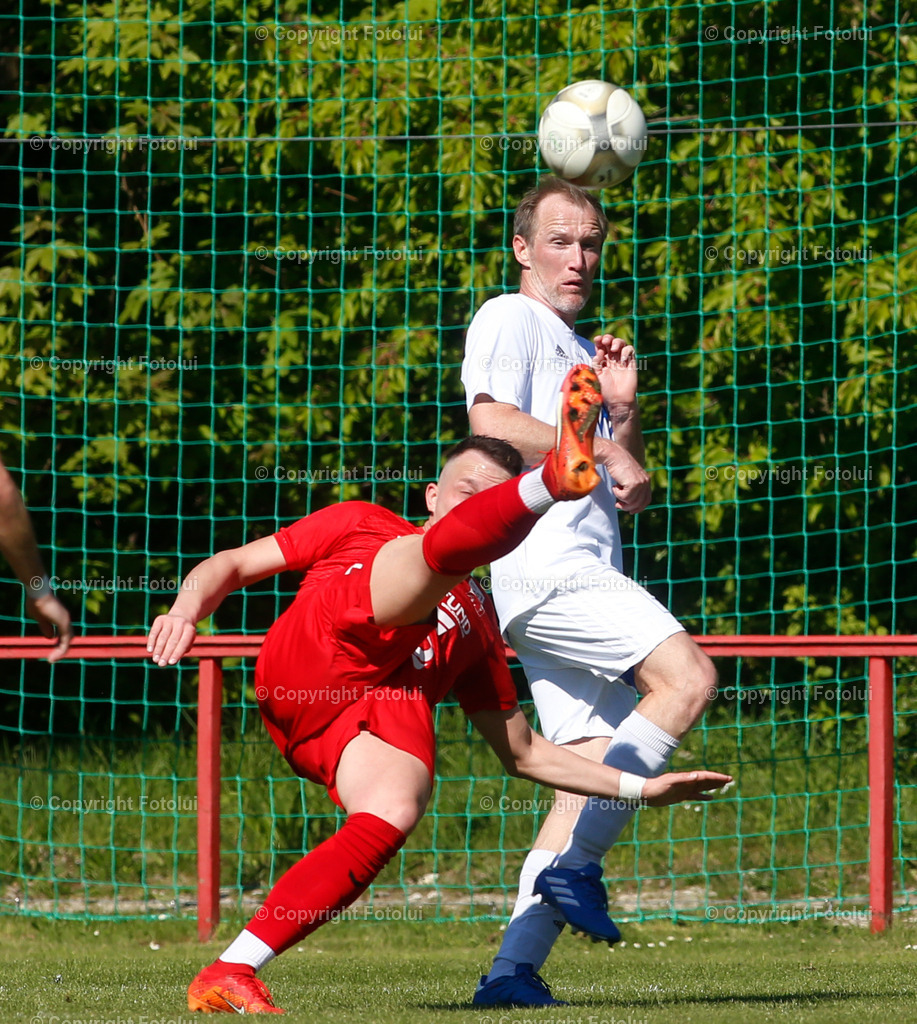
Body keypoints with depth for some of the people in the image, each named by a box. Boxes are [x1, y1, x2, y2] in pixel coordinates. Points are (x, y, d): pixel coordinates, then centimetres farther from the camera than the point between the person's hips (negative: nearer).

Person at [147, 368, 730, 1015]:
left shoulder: (479, 622, 38)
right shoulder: (362, 525, 31)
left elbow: (522, 752, 39)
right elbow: (230, 567, 25)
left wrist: (641, 788, 30)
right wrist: (186, 611, 2)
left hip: (391, 712, 3)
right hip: (320, 647, -3)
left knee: (398, 810, -30)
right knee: (444, 553, -21)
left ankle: (229, 975, -30)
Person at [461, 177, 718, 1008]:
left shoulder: (579, 348, 30)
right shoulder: (510, 320, 3)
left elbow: (627, 491, 30)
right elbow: (492, 424, -15)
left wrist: (623, 411, 14)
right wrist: (602, 449, -11)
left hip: (578, 579, 9)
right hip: (539, 560, -9)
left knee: (596, 773, -1)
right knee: (687, 676, -23)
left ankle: (514, 969, -7)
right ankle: (575, 866, -25)